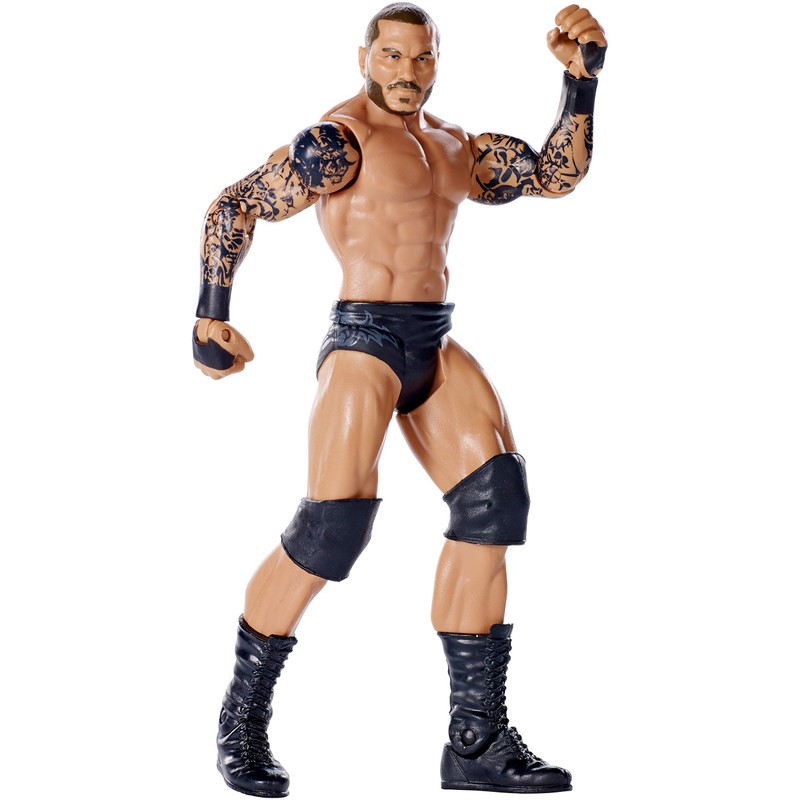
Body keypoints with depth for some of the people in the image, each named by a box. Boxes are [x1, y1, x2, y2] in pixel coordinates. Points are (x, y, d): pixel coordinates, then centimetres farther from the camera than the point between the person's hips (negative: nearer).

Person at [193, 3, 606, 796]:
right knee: (332, 529, -19)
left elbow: (556, 175, 19)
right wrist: (210, 318, -13)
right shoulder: (338, 140, -5)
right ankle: (243, 715, 3)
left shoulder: (453, 145, 19)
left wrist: (582, 78, 8)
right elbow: (232, 208, -6)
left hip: (434, 347, 7)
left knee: (492, 503, -10)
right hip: (364, 338, -7)